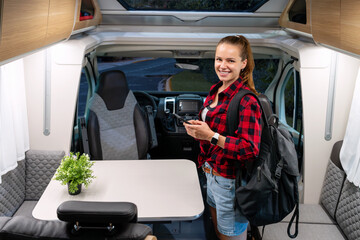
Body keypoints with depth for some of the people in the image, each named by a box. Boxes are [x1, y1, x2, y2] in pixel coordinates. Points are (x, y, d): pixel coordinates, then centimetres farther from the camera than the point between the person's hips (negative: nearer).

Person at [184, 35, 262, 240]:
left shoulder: (246, 101, -23)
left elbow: (251, 149, -28)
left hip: (231, 181, -9)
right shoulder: (216, 90, 5)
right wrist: (198, 129, -1)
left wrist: (211, 136, -31)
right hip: (212, 173, 9)